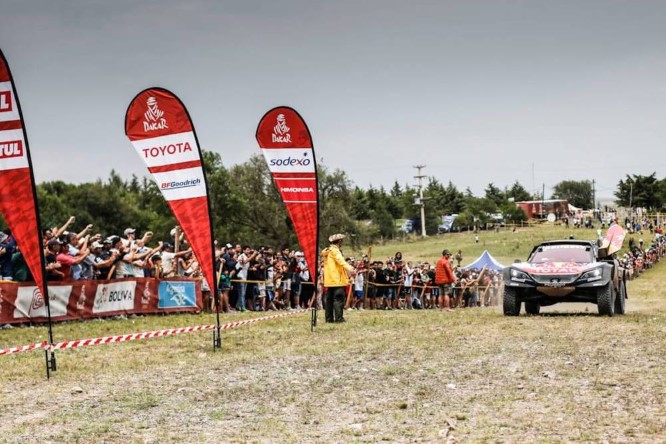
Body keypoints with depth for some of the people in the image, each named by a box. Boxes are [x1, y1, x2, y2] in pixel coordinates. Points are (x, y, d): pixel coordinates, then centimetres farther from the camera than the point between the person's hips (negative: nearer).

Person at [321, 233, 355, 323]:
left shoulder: (327, 251, 19)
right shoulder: (334, 251, -10)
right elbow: (341, 261, -28)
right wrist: (350, 269, -41)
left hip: (329, 280, 10)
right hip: (337, 279, -10)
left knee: (329, 299, 10)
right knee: (339, 298, -11)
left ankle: (329, 318, 11)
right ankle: (338, 318, -16)